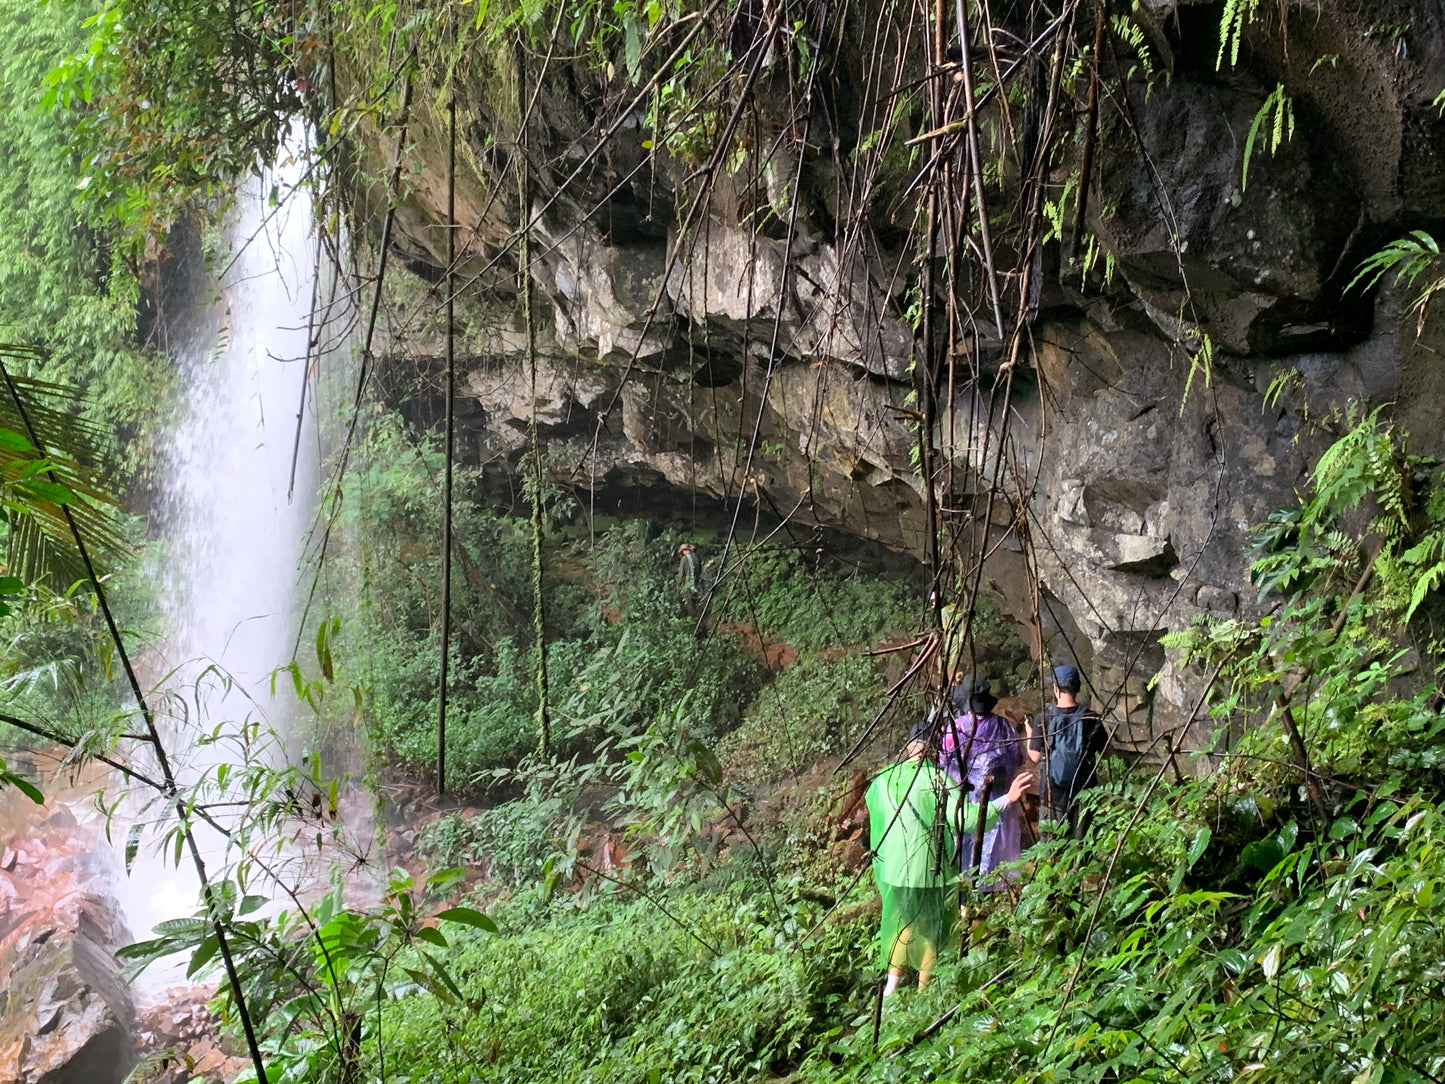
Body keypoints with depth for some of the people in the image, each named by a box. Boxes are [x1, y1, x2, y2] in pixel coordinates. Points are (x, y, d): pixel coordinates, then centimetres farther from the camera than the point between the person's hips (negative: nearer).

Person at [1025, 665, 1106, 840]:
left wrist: (1030, 734, 10)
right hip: (1083, 793, 1)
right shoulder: (1090, 717, -7)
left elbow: (1035, 757, -8)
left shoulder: (1045, 717, -10)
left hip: (1052, 794, -1)